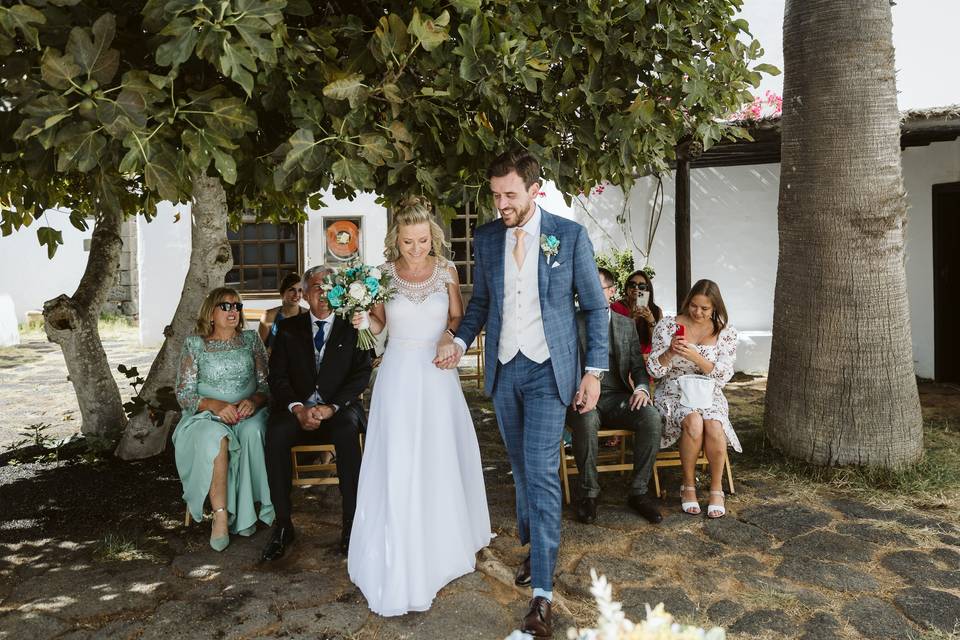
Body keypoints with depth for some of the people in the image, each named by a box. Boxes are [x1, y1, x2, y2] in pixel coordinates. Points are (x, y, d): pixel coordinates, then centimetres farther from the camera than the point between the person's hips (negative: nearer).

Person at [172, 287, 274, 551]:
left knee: (253, 431, -34)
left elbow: (267, 384, 7)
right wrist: (214, 405, -19)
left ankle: (247, 511, -25)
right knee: (216, 438, -36)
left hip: (249, 415, 1)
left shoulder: (251, 339, 11)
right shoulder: (194, 344, 6)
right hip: (207, 417, -1)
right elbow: (183, 393, 0)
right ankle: (221, 515, -32)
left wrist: (254, 400, -16)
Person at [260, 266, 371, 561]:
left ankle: (351, 523, -26)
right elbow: (277, 377, 4)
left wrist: (330, 407, -17)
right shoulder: (288, 328, 12)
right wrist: (297, 408, -16)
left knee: (348, 431, -34)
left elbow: (361, 374, -2)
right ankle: (283, 525, -19)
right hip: (297, 409, 2)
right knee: (275, 434, -29)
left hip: (339, 409, -1)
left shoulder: (352, 327, 8)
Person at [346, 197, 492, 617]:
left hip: (438, 374, 1)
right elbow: (378, 325, 6)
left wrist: (449, 335, -11)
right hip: (399, 374, -1)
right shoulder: (384, 274, -2)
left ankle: (442, 547, 35)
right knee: (397, 468, -2)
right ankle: (401, 565, 12)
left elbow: (458, 318, 9)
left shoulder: (446, 271, 0)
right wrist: (364, 322, -14)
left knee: (441, 461, 11)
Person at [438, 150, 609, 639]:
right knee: (522, 469, 15)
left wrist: (594, 370, -6)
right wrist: (460, 341, -4)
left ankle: (542, 594, 0)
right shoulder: (485, 238, 5)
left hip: (547, 371, -4)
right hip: (503, 370, 4)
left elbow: (595, 307, -1)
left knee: (541, 473, -8)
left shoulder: (570, 235, -5)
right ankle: (533, 547, 35)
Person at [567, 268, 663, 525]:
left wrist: (641, 388, -8)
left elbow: (638, 366, 15)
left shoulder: (626, 325, 15)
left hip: (617, 396, 3)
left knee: (651, 417, -27)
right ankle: (589, 493, -16)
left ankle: (638, 492, -12)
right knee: (586, 421, -37)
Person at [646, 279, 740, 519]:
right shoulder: (667, 326, 0)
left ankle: (717, 488, -10)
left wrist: (695, 357, -22)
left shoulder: (726, 333, 4)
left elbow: (723, 376, -6)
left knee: (714, 427, -31)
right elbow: (654, 370, -2)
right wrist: (670, 352, -22)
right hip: (674, 392, -1)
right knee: (694, 423, -33)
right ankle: (688, 486, -12)